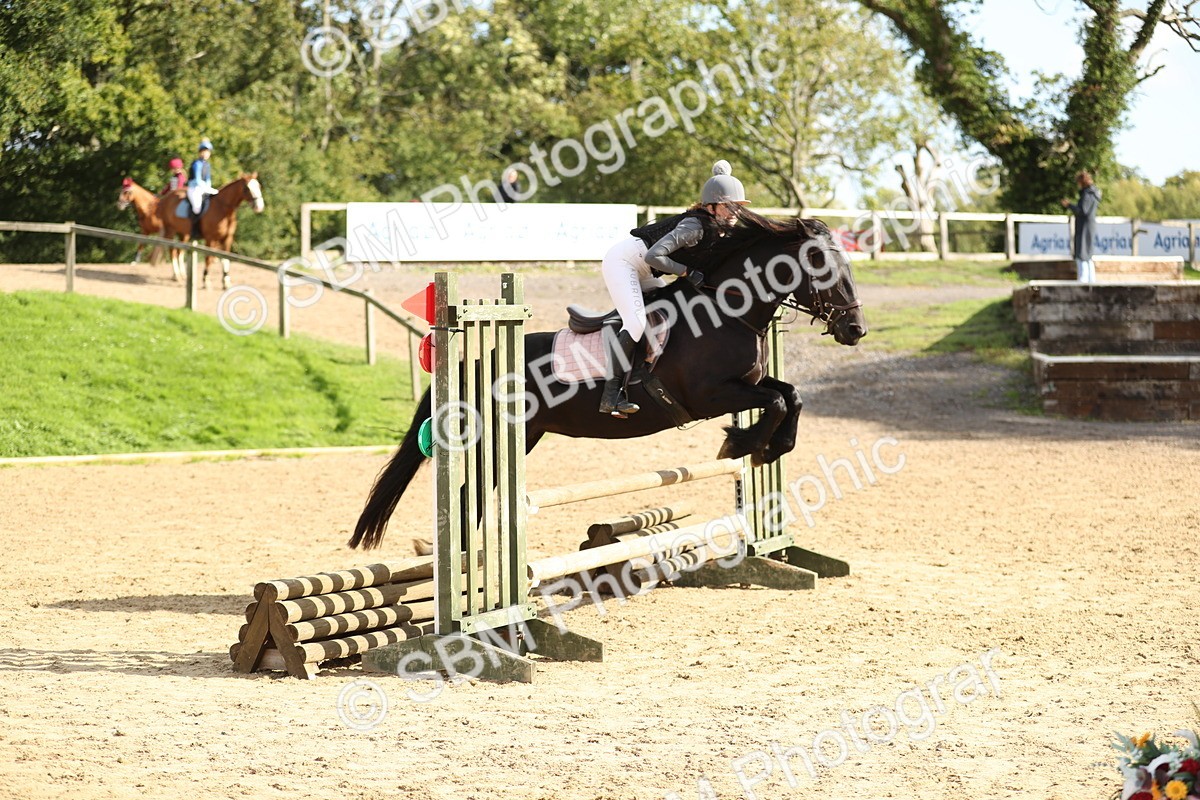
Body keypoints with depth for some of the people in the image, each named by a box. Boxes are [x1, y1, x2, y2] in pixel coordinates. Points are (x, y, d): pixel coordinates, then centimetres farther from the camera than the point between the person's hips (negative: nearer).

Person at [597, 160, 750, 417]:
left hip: (642, 271, 10)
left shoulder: (715, 229, 2)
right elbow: (653, 256, -32)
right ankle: (610, 397, -25)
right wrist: (688, 272, -25)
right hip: (622, 261, -10)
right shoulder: (695, 226, -26)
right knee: (636, 323, -22)